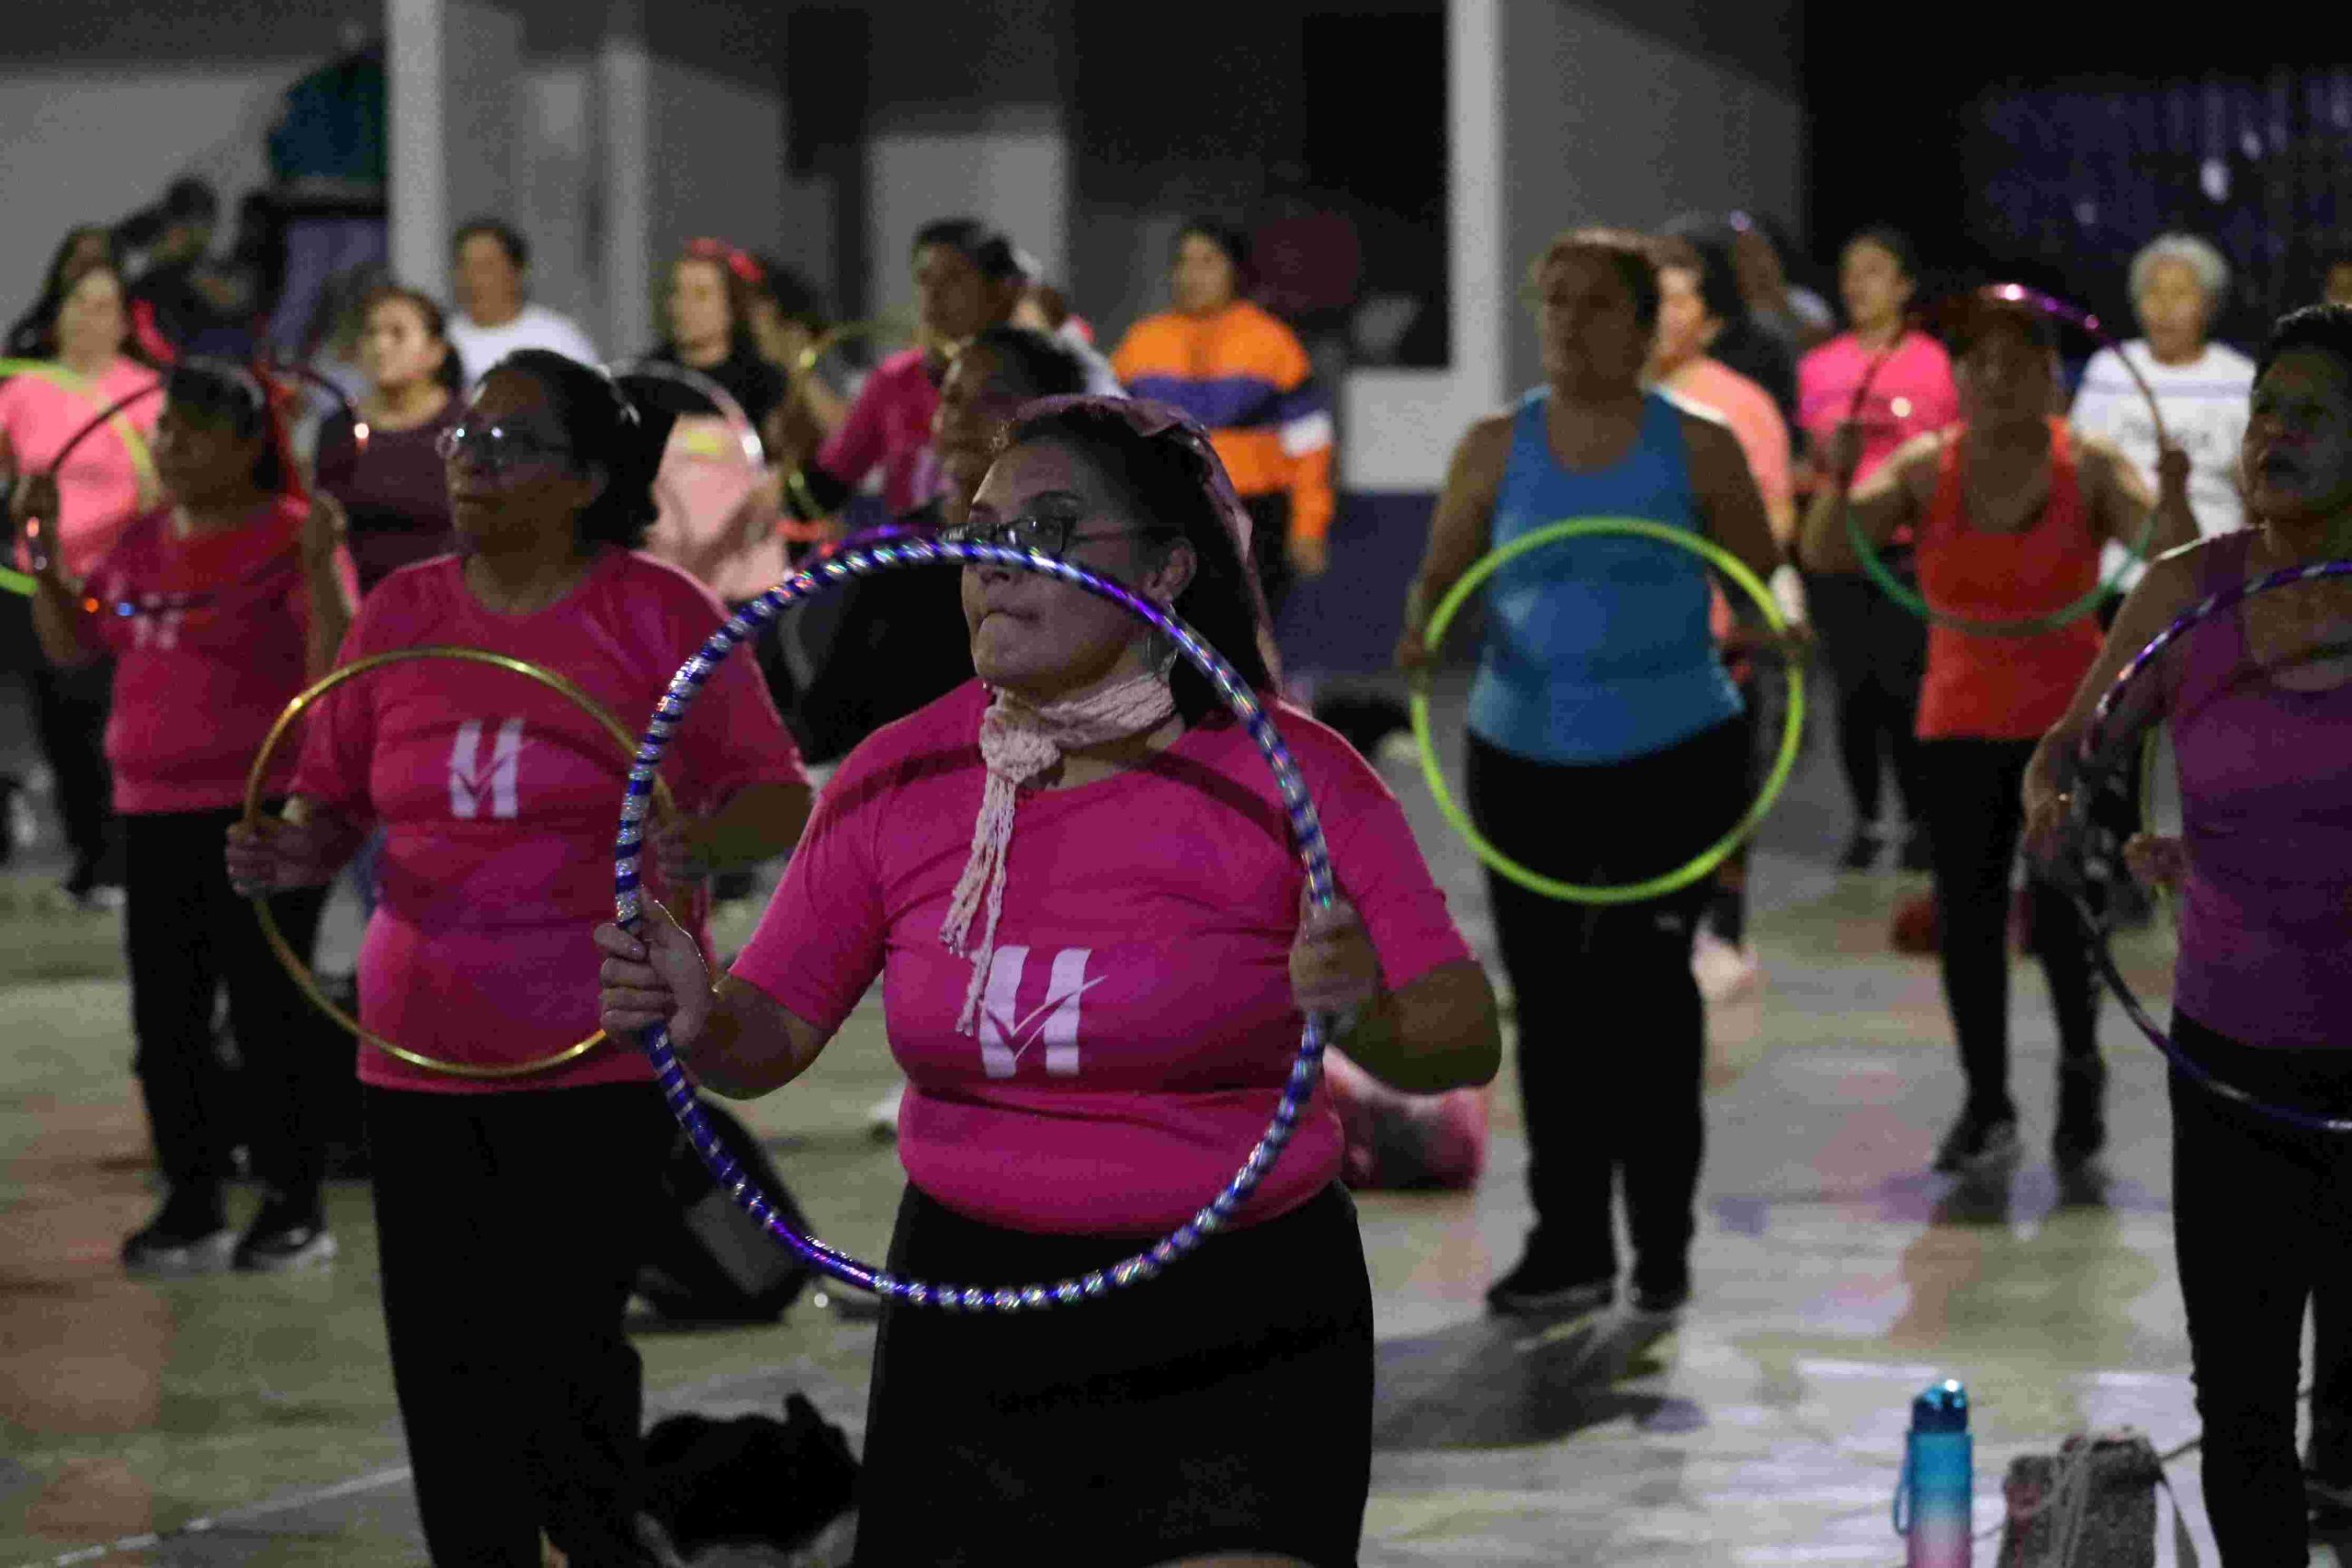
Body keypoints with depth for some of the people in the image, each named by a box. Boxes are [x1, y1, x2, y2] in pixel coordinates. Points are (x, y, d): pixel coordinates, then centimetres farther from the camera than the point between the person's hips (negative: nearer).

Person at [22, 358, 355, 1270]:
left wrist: (319, 569, -29)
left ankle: (296, 1206, 6)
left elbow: (336, 672, -17)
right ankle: (192, 1204, 16)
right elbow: (71, 645, 18)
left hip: (262, 815, -7)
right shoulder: (143, 544, 11)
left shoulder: (291, 537, -9)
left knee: (266, 1011, -3)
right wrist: (42, 549, 9)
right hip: (155, 813, 7)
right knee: (165, 1016, 8)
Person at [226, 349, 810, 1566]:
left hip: (598, 1053, -4)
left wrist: (703, 842, -25)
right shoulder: (400, 613, 7)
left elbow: (781, 801, -4)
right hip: (422, 1053, 4)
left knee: (560, 1351, -6)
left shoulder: (658, 616, -4)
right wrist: (290, 853, -10)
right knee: (444, 1360, 4)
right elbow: (332, 804, 12)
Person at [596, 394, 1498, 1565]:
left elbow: (1466, 1039, -9)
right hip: (974, 1316, 3)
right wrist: (697, 1022, -18)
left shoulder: (1283, 777, -8)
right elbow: (775, 1031, 4)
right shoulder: (898, 778, 0)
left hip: (1234, 1327, -3)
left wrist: (1366, 1016, -31)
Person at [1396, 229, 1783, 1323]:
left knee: (1647, 995, -3)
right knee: (1549, 1004, 6)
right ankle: (1567, 1245, 16)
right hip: (1523, 759, 3)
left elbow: (1762, 584, 2)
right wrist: (1422, 625, -16)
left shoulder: (1698, 448, -1)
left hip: (1671, 759, -3)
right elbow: (1441, 573, 5)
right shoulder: (1497, 448, 4)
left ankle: (1662, 1250, 8)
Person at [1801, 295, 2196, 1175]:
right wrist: (1838, 480, -26)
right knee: (1966, 919, 2)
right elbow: (1826, 553, -7)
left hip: (2068, 721, -2)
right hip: (1960, 726, 2)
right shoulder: (1926, 468, 0)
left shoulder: (2088, 468, -5)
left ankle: (2080, 1070, 16)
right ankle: (1986, 1108, 15)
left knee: (2059, 918, -11)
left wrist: (2174, 500, -31)